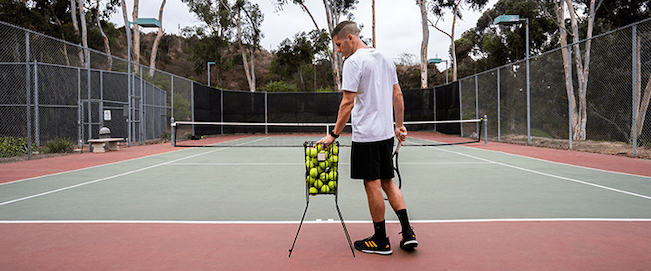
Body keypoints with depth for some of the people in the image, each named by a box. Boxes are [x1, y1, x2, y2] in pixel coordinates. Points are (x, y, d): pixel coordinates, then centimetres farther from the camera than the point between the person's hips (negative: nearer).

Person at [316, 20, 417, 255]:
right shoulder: (385, 59, 13)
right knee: (388, 182, 15)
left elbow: (348, 103, -17)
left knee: (372, 186, 1)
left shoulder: (353, 62, -12)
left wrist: (334, 134, -12)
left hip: (366, 135, -8)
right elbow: (398, 95, 16)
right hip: (387, 133, 8)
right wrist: (400, 125, 21)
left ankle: (381, 241, 12)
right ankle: (408, 234, 11)